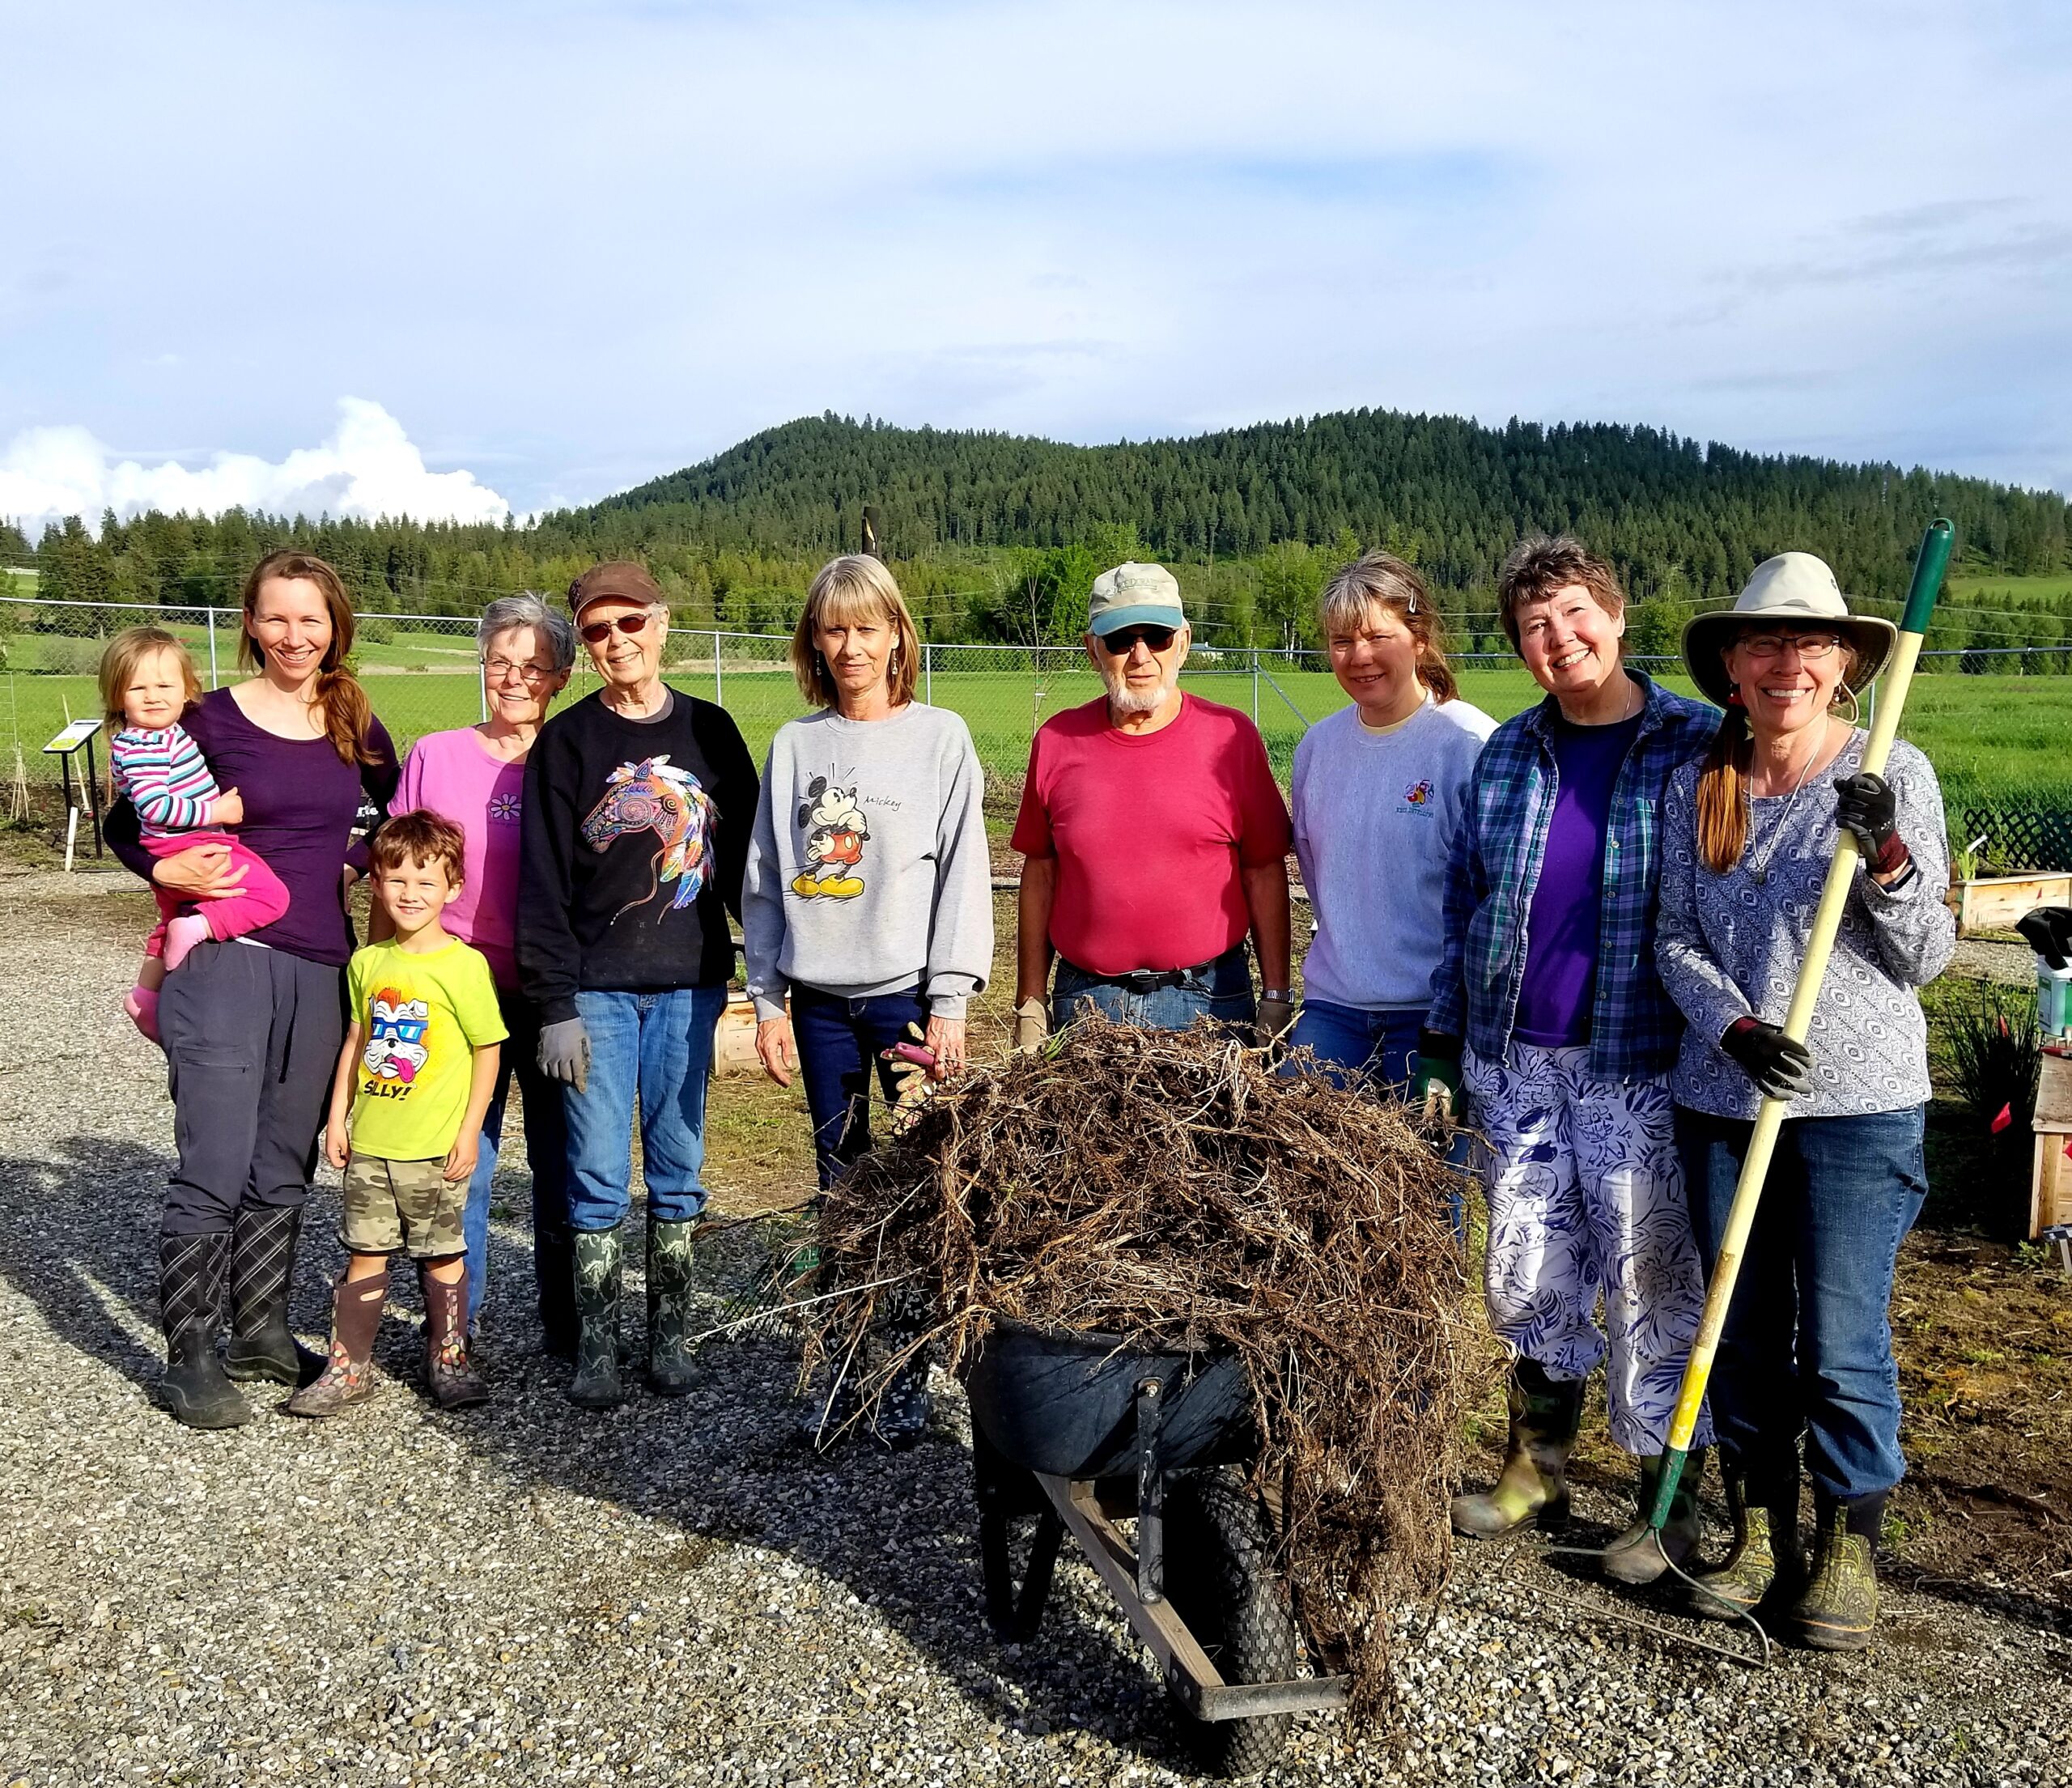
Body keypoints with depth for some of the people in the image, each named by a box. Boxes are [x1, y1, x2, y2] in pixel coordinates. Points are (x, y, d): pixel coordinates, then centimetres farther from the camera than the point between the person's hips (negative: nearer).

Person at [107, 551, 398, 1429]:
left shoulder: (357, 726, 8)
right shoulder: (214, 718, -3)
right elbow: (124, 823, 4)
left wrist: (355, 862, 7)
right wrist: (166, 870, -14)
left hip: (320, 968, 4)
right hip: (224, 960, -4)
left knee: (285, 1167, 12)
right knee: (216, 1167, -6)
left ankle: (262, 1329, 26)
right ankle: (190, 1355, 7)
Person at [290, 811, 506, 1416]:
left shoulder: (463, 964, -10)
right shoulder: (367, 962, 6)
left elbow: (487, 1049, -8)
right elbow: (356, 1041, 15)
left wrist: (469, 1129, -9)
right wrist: (337, 1116, 12)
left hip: (435, 1146, -4)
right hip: (369, 1143, 4)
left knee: (441, 1254, 8)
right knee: (365, 1252, 11)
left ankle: (449, 1359, 23)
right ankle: (348, 1365, 20)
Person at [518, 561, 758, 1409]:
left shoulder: (710, 730, 7)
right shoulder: (567, 740, 1)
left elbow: (744, 854, 9)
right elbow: (543, 882, -3)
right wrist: (555, 1007, -8)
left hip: (690, 985, 2)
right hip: (596, 988, -1)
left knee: (678, 1165, 8)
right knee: (598, 1173, 1)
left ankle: (671, 1333, 20)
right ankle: (596, 1342, 14)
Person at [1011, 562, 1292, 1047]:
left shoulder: (1231, 736, -2)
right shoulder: (1057, 741, 2)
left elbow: (1264, 872, 0)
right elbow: (1040, 874, 6)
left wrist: (1276, 998, -2)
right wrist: (1030, 1003, 5)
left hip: (1208, 1001, -1)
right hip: (1085, 1002, 1)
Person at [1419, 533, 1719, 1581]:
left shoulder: (1697, 746, -5)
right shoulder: (1507, 754, 8)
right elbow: (1463, 903, 13)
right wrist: (1442, 1044, 11)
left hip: (1641, 1071, -4)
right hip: (1514, 1063, 5)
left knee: (1652, 1290, 4)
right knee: (1525, 1278, 14)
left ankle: (1672, 1507, 21)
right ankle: (1536, 1473, 33)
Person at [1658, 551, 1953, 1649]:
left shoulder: (1894, 775, -4)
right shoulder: (1696, 787, 4)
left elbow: (1926, 956, -4)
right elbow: (1677, 938, 5)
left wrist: (1886, 856, -21)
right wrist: (1734, 1028, -12)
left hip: (1860, 1105, -3)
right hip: (1724, 1098, 3)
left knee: (1841, 1342, 0)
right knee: (1743, 1331, 12)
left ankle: (1849, 1549, 20)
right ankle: (1757, 1532, 29)